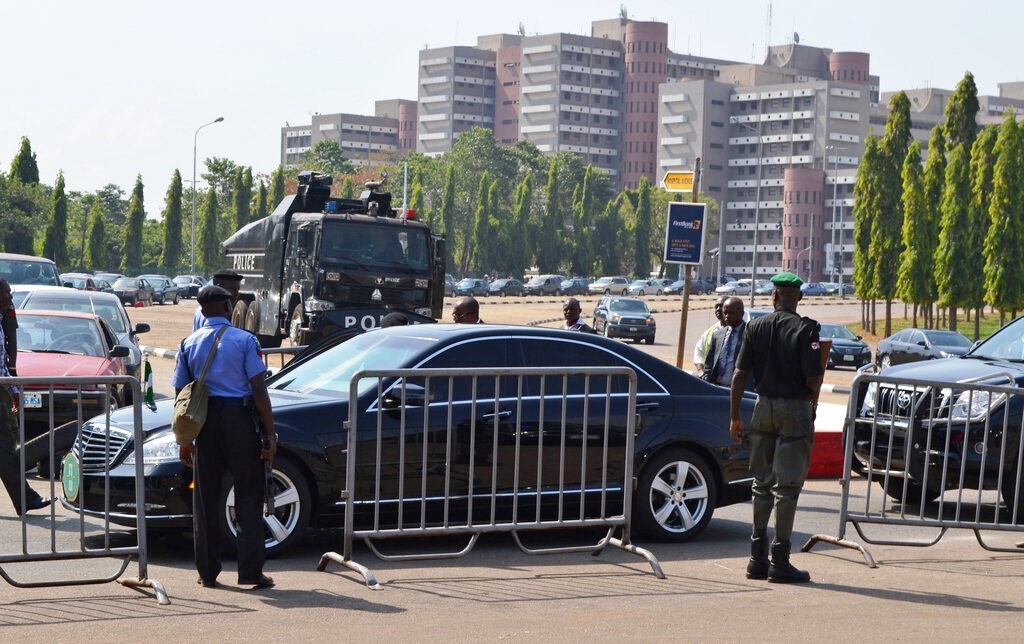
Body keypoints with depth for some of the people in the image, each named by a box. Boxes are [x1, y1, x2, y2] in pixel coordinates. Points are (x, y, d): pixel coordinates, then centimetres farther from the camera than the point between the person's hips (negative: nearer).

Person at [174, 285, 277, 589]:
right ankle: (250, 570, -2)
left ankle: (208, 572, 11)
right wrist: (269, 433, -6)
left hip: (204, 423, 3)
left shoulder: (189, 344, 7)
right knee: (249, 495, 2)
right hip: (239, 418, -3)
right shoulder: (244, 340, -3)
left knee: (206, 497, 9)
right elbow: (259, 390, -9)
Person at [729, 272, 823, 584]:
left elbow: (739, 374, 0)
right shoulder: (806, 329, -10)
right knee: (787, 485, 0)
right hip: (795, 409, -4)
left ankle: (757, 558, 15)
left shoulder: (755, 327, 3)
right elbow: (813, 378, -15)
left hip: (764, 406, 4)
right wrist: (813, 400, 7)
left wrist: (734, 416, 5)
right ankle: (779, 561, 0)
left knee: (762, 482, 13)